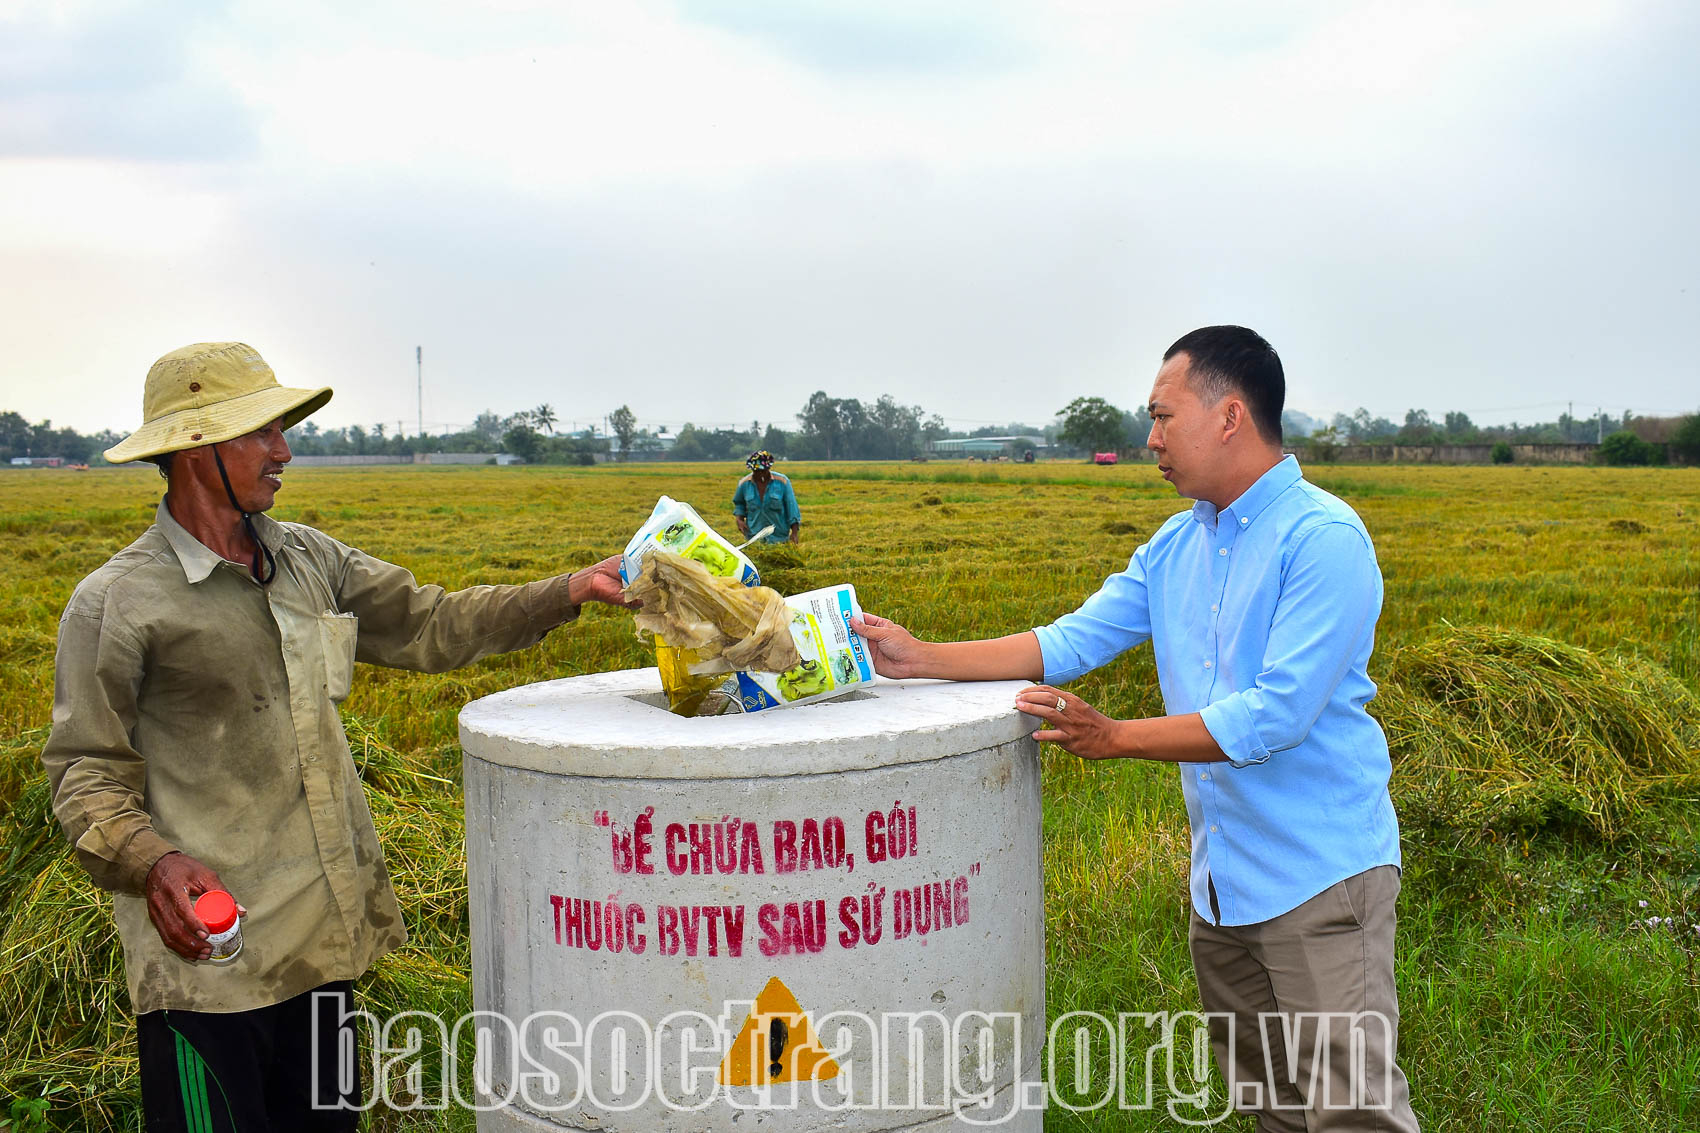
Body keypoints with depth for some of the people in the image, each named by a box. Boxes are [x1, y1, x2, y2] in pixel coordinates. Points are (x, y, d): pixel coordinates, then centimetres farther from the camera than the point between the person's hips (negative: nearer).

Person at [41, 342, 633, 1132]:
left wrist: (569, 592, 3)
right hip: (208, 948, -6)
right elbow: (83, 772, -5)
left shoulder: (308, 560, 9)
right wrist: (150, 861, -23)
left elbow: (429, 627, 12)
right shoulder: (114, 604, -7)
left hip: (322, 933, 6)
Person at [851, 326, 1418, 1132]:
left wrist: (1114, 738, -18)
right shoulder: (1176, 545, 9)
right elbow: (1070, 643, 9)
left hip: (1318, 874, -8)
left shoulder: (1324, 541, -17)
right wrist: (923, 659, 2)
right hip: (1223, 876, 8)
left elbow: (1275, 716, -23)